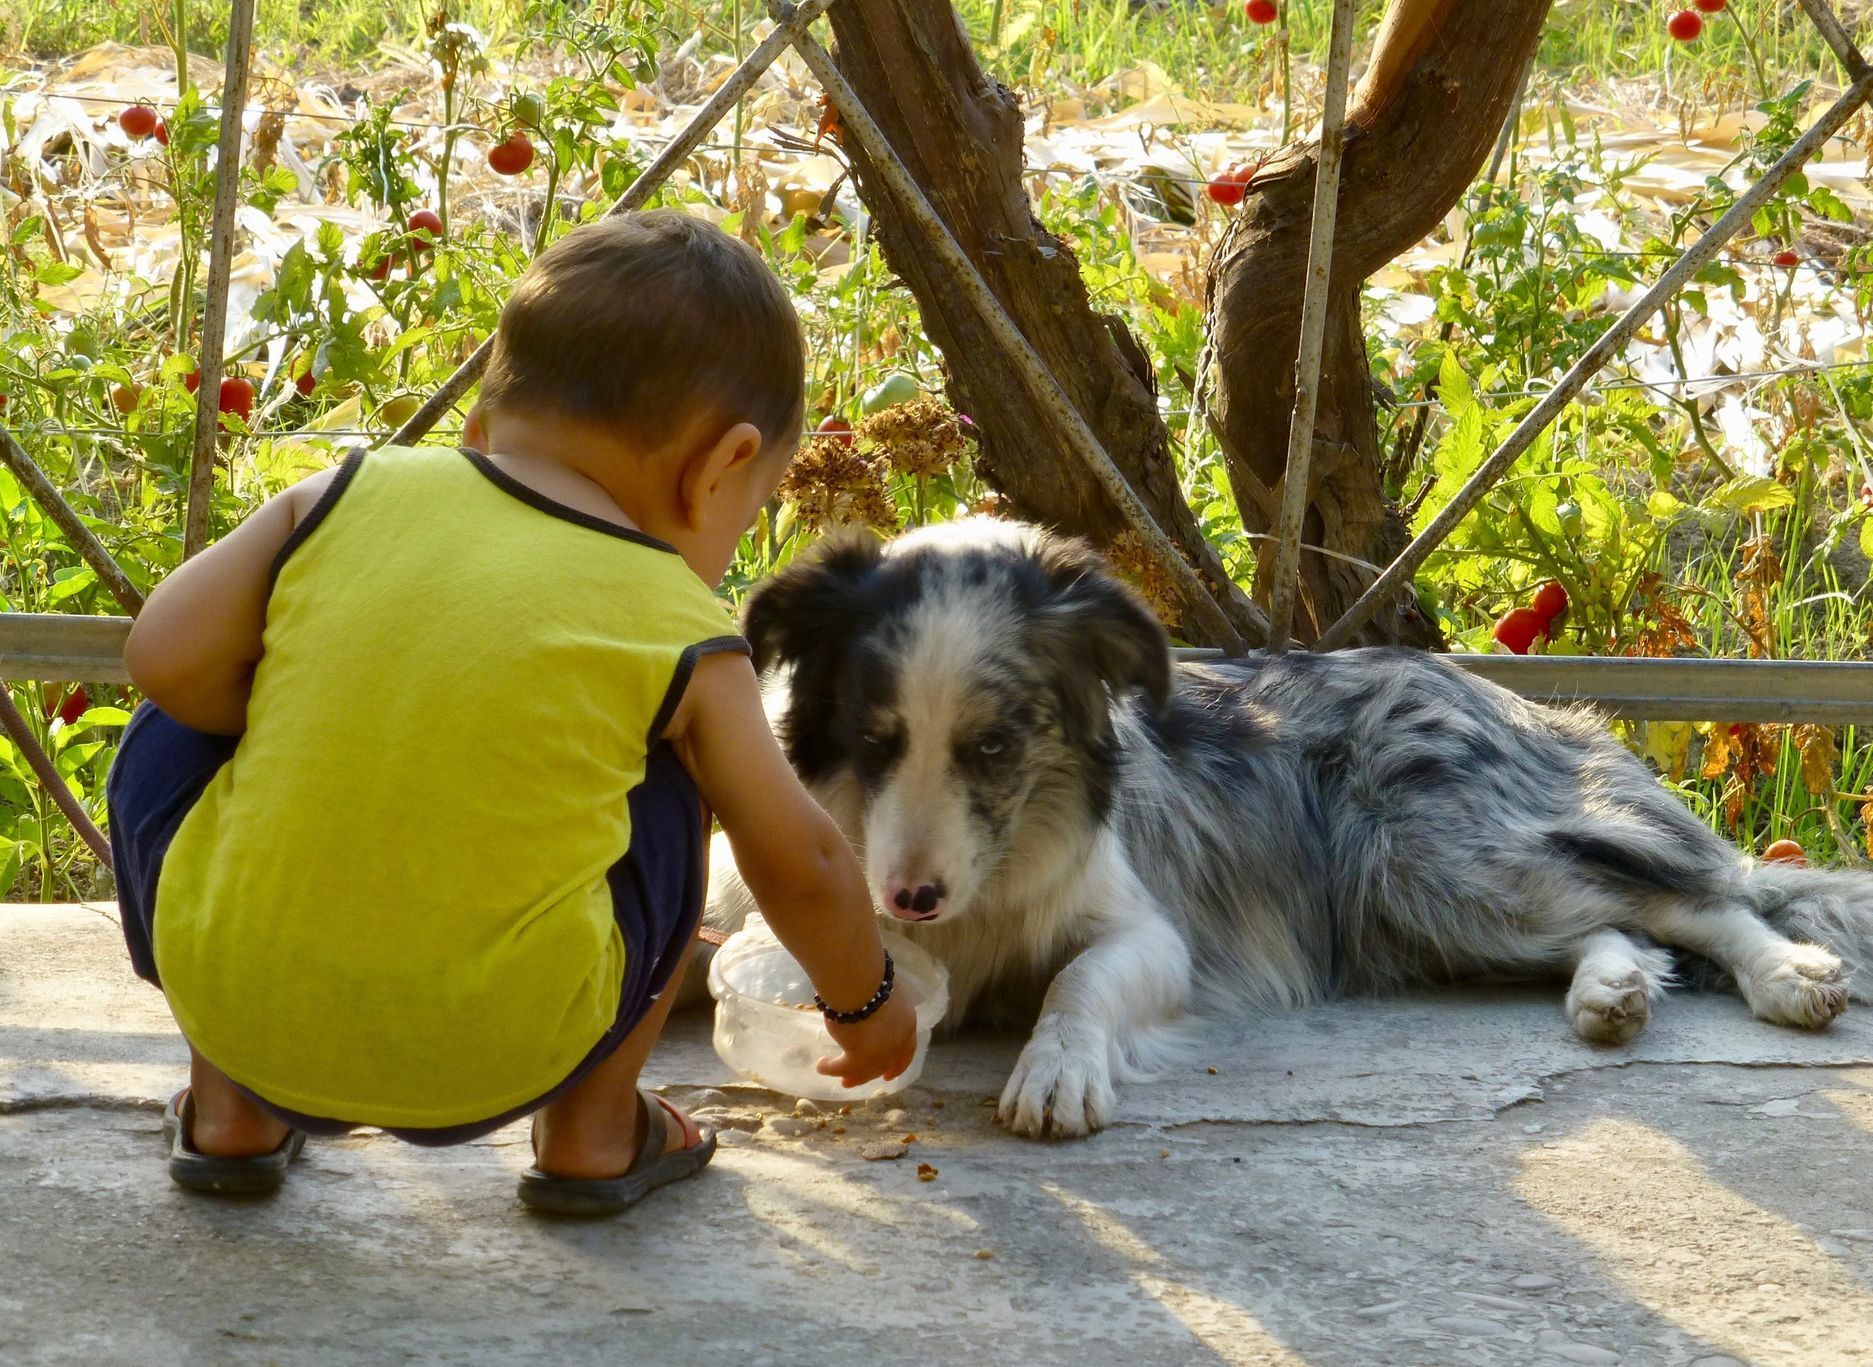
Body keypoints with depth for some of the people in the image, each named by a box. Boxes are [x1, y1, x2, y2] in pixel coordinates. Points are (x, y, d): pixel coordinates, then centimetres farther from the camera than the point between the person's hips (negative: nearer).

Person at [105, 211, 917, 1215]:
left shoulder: (346, 497, 4)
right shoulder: (681, 637, 2)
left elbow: (167, 657, 0)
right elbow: (801, 864, 13)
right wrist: (863, 1001, 33)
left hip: (232, 999, 2)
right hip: (498, 1060, -1)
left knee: (172, 733, 30)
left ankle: (229, 1112, 31)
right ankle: (592, 1129, 24)